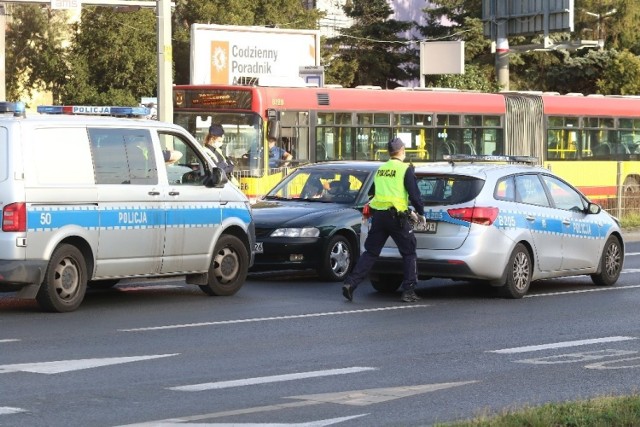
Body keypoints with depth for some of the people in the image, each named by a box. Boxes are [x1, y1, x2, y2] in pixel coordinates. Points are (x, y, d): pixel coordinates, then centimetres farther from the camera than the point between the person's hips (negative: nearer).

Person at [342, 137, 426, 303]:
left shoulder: (380, 169, 14)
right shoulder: (405, 169, -5)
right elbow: (414, 194, -8)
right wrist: (421, 213, 7)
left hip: (378, 215, 5)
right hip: (396, 216, -5)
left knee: (370, 252, 11)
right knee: (409, 253, 7)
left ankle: (350, 283, -1)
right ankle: (409, 291, 3)